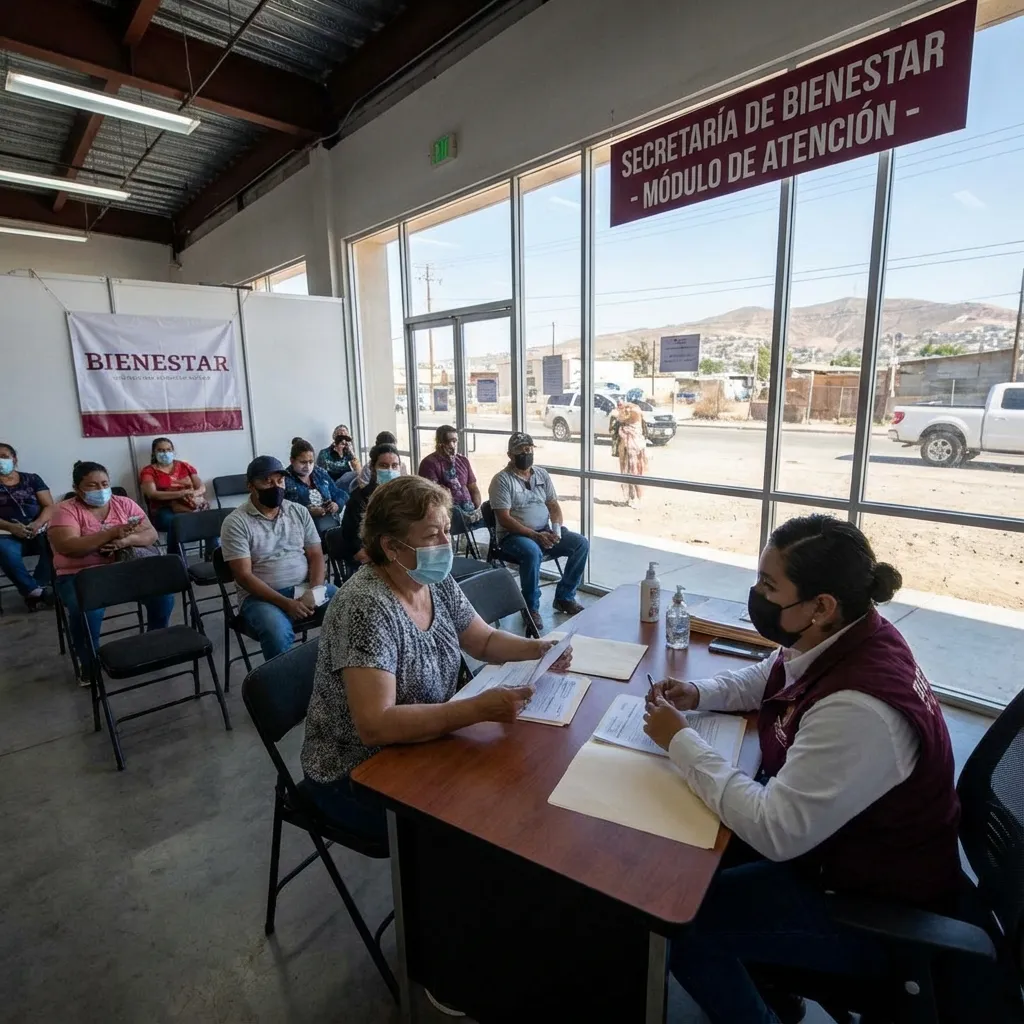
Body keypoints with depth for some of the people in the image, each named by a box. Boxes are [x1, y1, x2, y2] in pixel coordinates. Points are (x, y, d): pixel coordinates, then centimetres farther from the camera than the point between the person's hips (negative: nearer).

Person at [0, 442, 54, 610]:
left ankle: (31, 589, -19)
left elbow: (49, 506, 6)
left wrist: (38, 523, -15)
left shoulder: (32, 479, 14)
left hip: (38, 529, 1)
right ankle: (36, 590, -20)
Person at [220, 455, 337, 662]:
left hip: (306, 588, 4)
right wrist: (286, 603, -21)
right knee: (278, 633, -35)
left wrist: (313, 591, -14)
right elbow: (244, 576, -11)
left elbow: (316, 556, 6)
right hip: (262, 596, -4)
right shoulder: (235, 523, -5)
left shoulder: (300, 512, 8)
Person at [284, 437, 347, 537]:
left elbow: (341, 494, 22)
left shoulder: (321, 473, 19)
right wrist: (308, 512, -19)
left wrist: (337, 505, 1)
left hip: (332, 521, 5)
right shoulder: (285, 479, 1)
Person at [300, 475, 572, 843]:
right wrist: (479, 708, -38)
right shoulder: (366, 608, -29)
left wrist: (537, 648, -12)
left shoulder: (438, 583, -5)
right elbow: (375, 725, -34)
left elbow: (484, 640, 7)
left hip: (419, 748, 7)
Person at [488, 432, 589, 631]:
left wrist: (556, 528, -10)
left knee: (581, 544, -13)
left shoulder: (542, 474, 11)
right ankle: (531, 607, -17)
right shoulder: (502, 480, -8)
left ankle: (564, 597, -1)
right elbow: (504, 519, -15)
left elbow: (554, 506, 11)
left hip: (545, 533, 6)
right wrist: (535, 535, -23)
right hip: (514, 536, -6)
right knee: (532, 552, -38)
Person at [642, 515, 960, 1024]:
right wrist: (699, 694, -7)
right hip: (835, 833, 8)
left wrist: (680, 741, -24)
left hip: (871, 905, -8)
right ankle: (764, 973, 36)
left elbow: (774, 832, -32)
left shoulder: (857, 711, -38)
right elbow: (766, 679, 9)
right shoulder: (846, 637, -11)